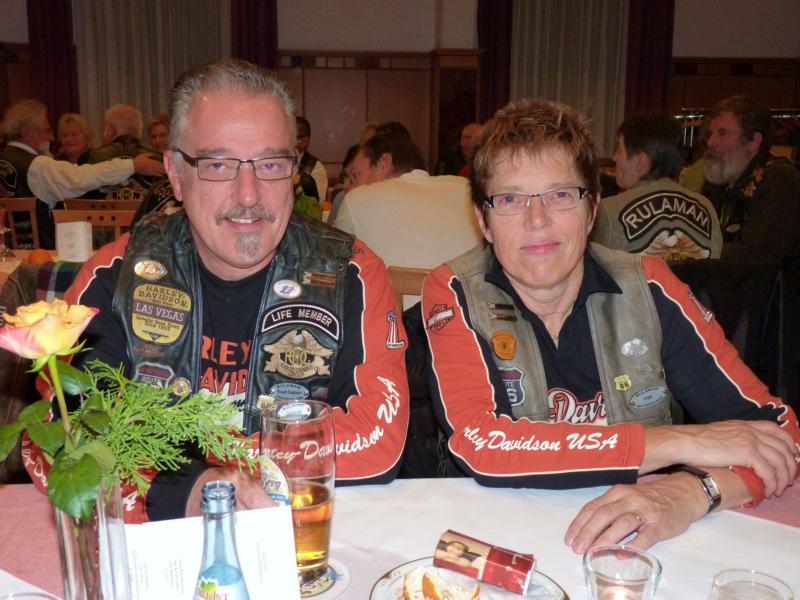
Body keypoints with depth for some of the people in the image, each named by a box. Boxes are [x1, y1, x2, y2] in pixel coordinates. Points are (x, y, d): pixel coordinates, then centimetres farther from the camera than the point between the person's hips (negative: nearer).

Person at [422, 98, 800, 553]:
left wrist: (691, 491, -25)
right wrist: (681, 443, -18)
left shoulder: (649, 289, -4)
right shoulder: (454, 294, -8)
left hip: (643, 543, 2)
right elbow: (480, 446, -21)